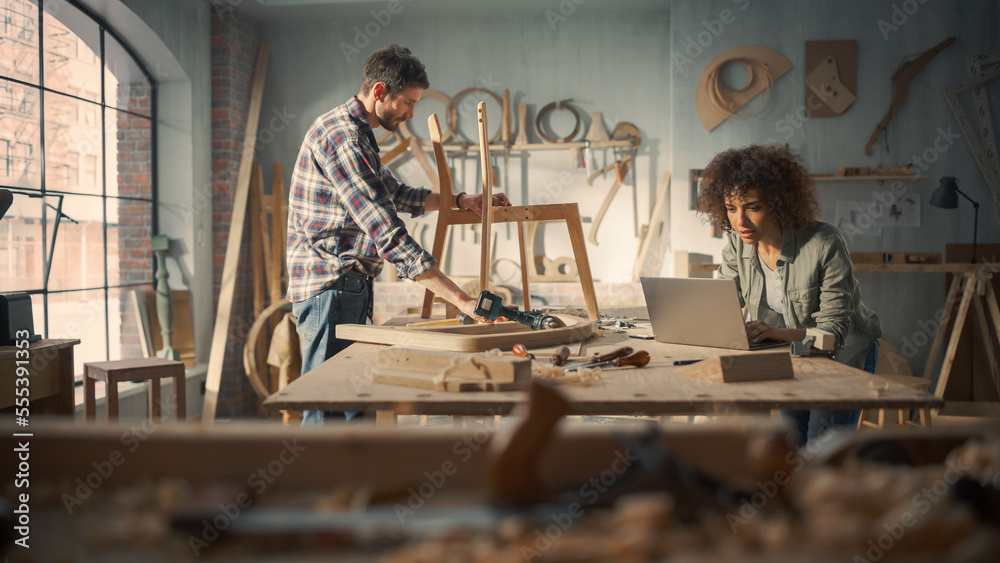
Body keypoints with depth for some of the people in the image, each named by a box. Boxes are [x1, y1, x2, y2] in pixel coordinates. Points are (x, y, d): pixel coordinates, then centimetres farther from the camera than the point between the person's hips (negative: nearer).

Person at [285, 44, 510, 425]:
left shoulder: (355, 133, 16)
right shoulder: (342, 136, -19)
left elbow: (395, 194, 31)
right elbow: (389, 236, -26)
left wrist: (461, 201, 21)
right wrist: (462, 300, -28)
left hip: (349, 291, 11)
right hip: (330, 290, -11)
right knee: (326, 411, -8)